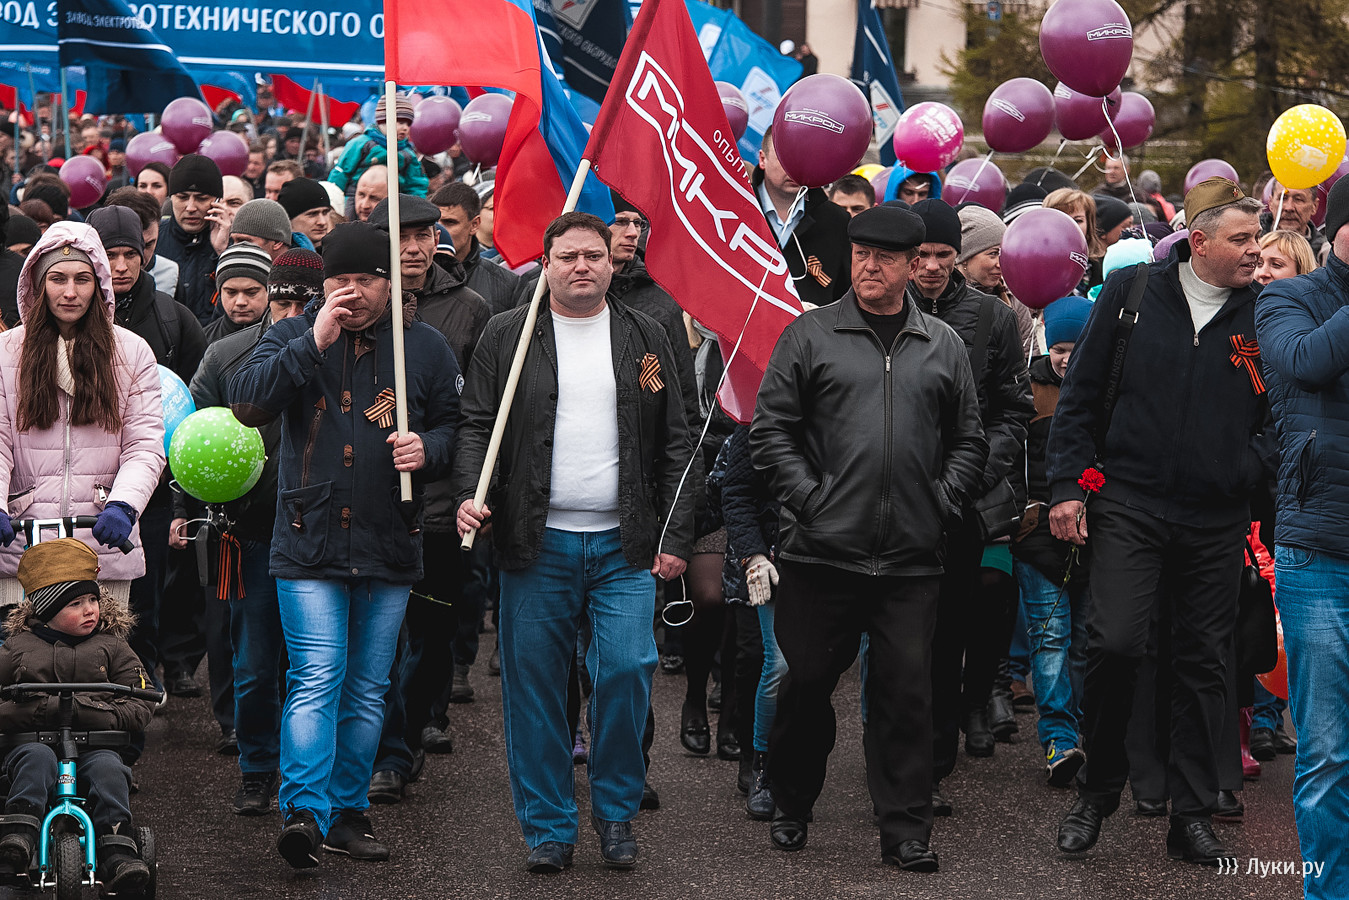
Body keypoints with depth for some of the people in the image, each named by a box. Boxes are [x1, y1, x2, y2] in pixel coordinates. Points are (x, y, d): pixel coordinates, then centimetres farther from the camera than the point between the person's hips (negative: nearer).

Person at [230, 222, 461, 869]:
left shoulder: (425, 347, 6)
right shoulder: (292, 335, 3)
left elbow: (453, 424, 13)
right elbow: (247, 403, -12)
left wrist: (427, 447, -10)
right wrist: (314, 343, -19)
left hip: (389, 548, 3)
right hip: (308, 546, -3)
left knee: (367, 689, 9)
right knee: (315, 680, -14)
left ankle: (346, 809, 19)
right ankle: (305, 810, -18)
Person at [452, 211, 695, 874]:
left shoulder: (645, 339, 10)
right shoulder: (508, 336, 6)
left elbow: (675, 446, 10)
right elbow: (475, 422, 5)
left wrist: (675, 537, 3)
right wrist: (471, 493, -13)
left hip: (625, 546, 1)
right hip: (536, 544, 0)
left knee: (627, 670, -9)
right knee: (534, 686, 1)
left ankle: (616, 812, 10)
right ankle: (548, 826, 12)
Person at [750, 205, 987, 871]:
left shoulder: (942, 346, 11)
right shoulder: (810, 336, 3)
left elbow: (968, 440, 17)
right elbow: (770, 428, 0)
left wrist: (943, 500, 3)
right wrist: (808, 495, -9)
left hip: (911, 559, 2)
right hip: (821, 551, -1)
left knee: (906, 691, 1)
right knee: (807, 682, 6)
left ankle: (905, 829, 7)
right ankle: (791, 808, 24)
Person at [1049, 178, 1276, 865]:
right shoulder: (1133, 293, 1)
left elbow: (1282, 414, 12)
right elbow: (1079, 393, 4)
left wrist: (1253, 464, -6)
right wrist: (1069, 485, -1)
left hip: (1217, 520, 2)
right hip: (1131, 505, -2)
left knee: (1204, 661, 6)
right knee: (1115, 642, -15)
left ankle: (1192, 816, 15)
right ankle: (1097, 791, 6)